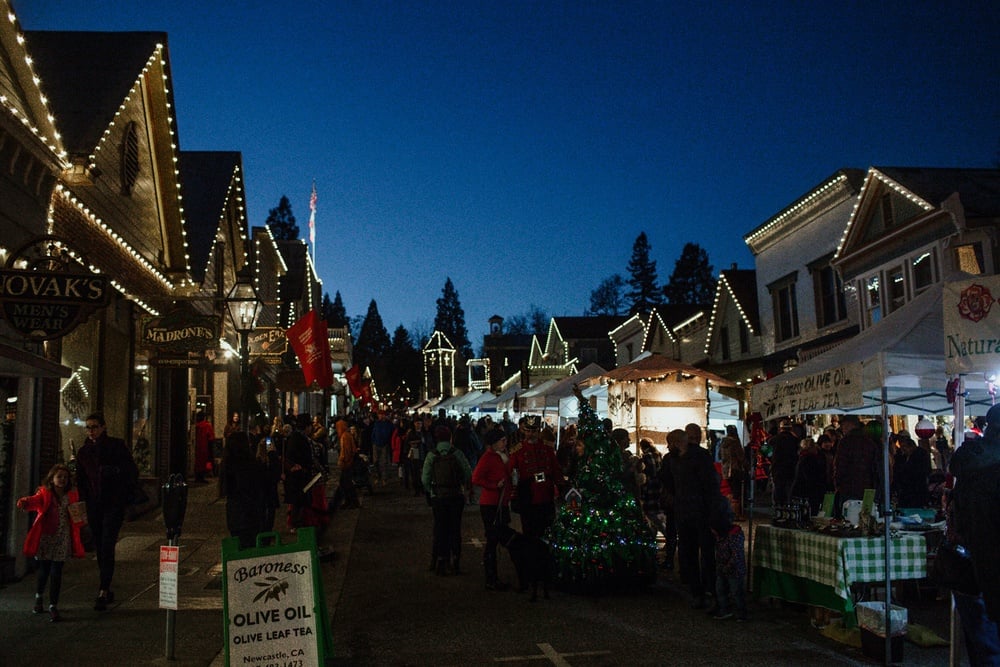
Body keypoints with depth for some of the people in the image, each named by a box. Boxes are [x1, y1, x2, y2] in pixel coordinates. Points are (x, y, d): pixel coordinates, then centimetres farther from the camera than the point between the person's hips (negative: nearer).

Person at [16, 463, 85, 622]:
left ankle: (53, 606, 2)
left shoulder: (72, 496, 7)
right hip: (45, 538, -1)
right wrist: (25, 502, -46)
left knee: (56, 573, -2)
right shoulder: (44, 493, -2)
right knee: (43, 570, 9)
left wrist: (80, 517, -7)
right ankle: (38, 597, 38)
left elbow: (77, 519, 15)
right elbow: (35, 500, -25)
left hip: (62, 540, 1)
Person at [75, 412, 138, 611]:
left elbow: (133, 473, 1)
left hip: (113, 504, -4)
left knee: (107, 547, -13)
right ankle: (107, 590, 19)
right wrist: (83, 501, 4)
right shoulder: (84, 452, 10)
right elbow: (80, 480, 15)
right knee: (100, 549, 9)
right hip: (94, 505, 4)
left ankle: (103, 591, -14)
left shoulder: (117, 446, -2)